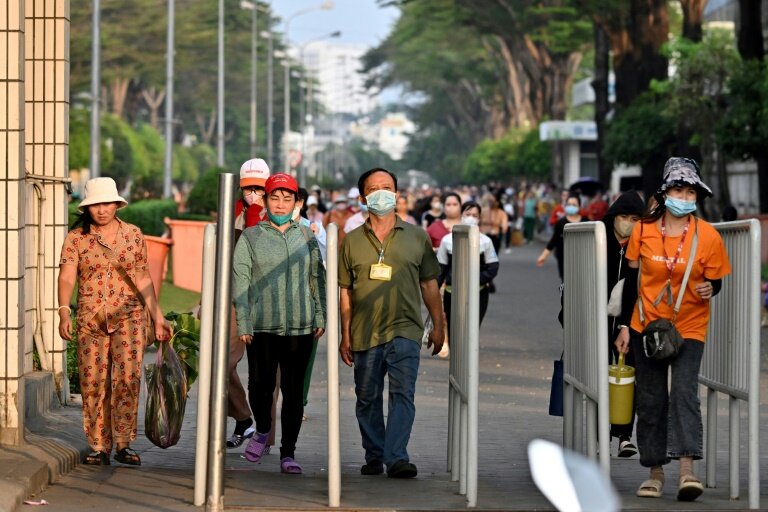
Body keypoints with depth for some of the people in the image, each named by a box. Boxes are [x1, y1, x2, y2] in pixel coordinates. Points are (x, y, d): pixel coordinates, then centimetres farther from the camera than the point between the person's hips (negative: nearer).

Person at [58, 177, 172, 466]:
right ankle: (99, 448, 5)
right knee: (93, 383, -2)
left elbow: (143, 280, 14)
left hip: (129, 316, 1)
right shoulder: (76, 238, 2)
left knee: (128, 378, -11)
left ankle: (123, 444, -3)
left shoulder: (134, 235, 9)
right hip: (91, 319, 0)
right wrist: (64, 311, -23)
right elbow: (67, 277, -8)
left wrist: (157, 317, 11)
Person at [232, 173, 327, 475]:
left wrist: (320, 317, 8)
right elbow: (240, 280, 0)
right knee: (261, 385, -10)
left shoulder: (306, 237, 11)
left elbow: (318, 278, 15)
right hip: (262, 326, -2)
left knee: (293, 391, 1)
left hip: (300, 327, 2)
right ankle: (262, 430, 20)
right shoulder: (250, 237, 4)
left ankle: (288, 452, 9)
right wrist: (243, 324, -7)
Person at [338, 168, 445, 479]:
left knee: (403, 394, -14)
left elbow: (429, 284, 13)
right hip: (365, 333, 2)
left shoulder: (416, 237, 8)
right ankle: (374, 457, 20)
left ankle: (396, 457, -20)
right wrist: (345, 335, 5)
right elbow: (346, 291, 9)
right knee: (367, 399, 7)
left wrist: (438, 326, 10)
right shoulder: (352, 241, 8)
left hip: (405, 330, -1)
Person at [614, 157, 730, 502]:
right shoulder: (643, 230, -3)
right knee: (650, 399, 6)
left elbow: (715, 282, 1)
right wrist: (625, 325, 4)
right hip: (646, 325, 3)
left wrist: (709, 290, -23)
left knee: (684, 391, -19)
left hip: (688, 328, -2)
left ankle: (687, 471, -25)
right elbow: (632, 280, 5)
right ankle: (655, 472, 16)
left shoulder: (708, 236, -8)